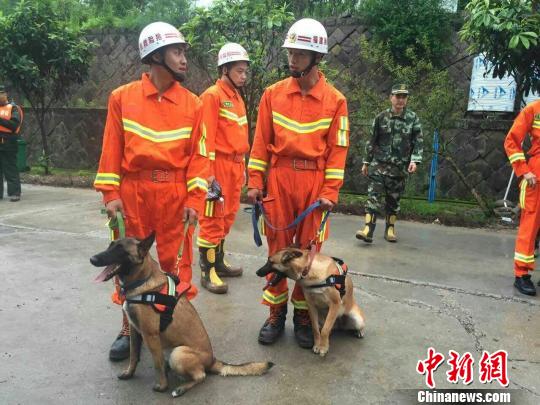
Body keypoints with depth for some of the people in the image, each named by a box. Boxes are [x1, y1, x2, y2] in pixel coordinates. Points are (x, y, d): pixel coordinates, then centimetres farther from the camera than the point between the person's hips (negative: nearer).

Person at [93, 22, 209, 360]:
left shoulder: (193, 104, 3)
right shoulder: (122, 97, 2)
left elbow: (199, 155, 0)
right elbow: (112, 149, 2)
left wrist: (194, 199, -8)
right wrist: (110, 193, -4)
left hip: (176, 194, 0)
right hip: (133, 192, 1)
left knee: (176, 262, 7)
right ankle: (129, 329, 27)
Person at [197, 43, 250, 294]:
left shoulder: (237, 97, 17)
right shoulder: (212, 95, -9)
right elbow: (206, 136, -14)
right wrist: (208, 171, -17)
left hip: (235, 165, 8)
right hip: (219, 165, -8)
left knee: (227, 216, 15)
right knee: (213, 219, -3)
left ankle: (218, 261, 27)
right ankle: (207, 271, 6)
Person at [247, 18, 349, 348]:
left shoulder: (335, 100, 1)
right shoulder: (273, 94, 5)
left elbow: (337, 149, 0)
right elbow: (262, 141, 6)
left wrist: (330, 192, -7)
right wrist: (255, 181, 1)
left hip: (314, 182, -1)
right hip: (279, 178, 1)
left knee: (309, 250, 5)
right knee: (278, 248, 7)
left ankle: (303, 314, 22)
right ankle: (277, 313, 22)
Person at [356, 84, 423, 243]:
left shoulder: (413, 119, 3)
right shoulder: (381, 117, 3)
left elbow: (418, 142, 3)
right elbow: (371, 141, 8)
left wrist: (414, 160, -10)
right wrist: (366, 162, 8)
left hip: (399, 167, 1)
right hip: (378, 164, -1)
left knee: (394, 199, 9)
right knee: (374, 196, -10)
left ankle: (390, 229, 22)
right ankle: (368, 230, -14)